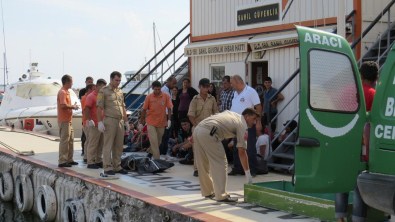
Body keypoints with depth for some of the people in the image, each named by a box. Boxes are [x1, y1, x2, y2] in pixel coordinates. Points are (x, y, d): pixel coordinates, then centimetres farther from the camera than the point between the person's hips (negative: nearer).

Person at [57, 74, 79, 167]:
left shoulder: (66, 92, 18)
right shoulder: (62, 92, -14)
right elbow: (63, 105, -25)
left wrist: (73, 106, 8)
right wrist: (73, 107, -12)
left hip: (68, 120, 10)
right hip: (64, 120, -10)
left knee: (70, 140, 15)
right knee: (64, 140, -8)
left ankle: (69, 159, 22)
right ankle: (62, 161, -5)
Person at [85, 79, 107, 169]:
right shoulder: (91, 96, -7)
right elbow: (86, 109, -16)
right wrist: (89, 120, -24)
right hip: (94, 125, -8)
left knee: (100, 145, 12)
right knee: (92, 144, -4)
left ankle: (98, 161, 19)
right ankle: (90, 162, 0)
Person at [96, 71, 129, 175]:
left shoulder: (120, 91, 17)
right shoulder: (104, 91, -2)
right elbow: (99, 107, -7)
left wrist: (126, 121, 17)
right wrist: (100, 122, -13)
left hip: (120, 121, 6)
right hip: (109, 121, -6)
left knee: (119, 145, 8)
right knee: (108, 145, -4)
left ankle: (117, 166, 16)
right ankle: (108, 167, -1)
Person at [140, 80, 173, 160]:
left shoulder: (166, 96, -5)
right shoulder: (149, 97, -5)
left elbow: (169, 108, -2)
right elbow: (144, 110, 1)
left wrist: (169, 120, -13)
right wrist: (141, 123, 3)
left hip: (162, 123, 2)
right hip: (151, 123, -2)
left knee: (158, 141, 14)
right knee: (154, 141, -9)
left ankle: (150, 152, 39)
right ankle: (157, 159, -8)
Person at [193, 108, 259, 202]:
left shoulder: (231, 114, 27)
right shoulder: (242, 125, 5)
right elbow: (241, 152, 3)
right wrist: (248, 173, 7)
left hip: (197, 128, 9)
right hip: (208, 134, -9)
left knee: (203, 164, 18)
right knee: (220, 164, 0)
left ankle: (207, 192, 31)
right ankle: (221, 195, 0)